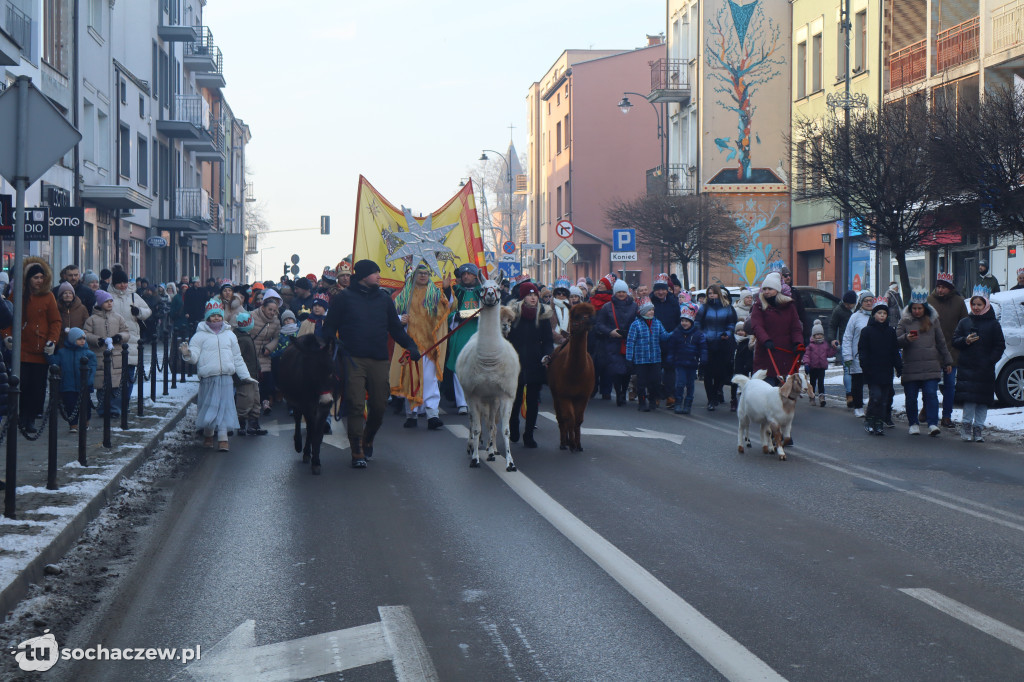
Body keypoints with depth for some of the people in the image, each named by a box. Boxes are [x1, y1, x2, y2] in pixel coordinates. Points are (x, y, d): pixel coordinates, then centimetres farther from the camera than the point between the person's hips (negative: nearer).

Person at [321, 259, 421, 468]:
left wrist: (410, 345, 4)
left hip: (379, 361, 4)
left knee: (379, 406, 3)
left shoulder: (384, 300, 18)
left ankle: (367, 440, 29)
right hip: (353, 359, -4)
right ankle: (357, 452, -7)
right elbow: (329, 328, 5)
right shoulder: (344, 298, 7)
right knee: (355, 405, -10)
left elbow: (396, 329, 20)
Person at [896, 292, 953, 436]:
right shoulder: (905, 321, 7)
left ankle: (932, 424, -11)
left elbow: (941, 342, 20)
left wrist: (947, 361, 22)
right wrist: (906, 339, -21)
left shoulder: (933, 321, 13)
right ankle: (913, 424, 16)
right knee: (911, 397, 3)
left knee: (931, 394, -10)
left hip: (931, 366, 0)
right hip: (910, 367, 0)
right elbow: (896, 341, 0)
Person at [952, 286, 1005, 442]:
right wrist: (965, 340, -12)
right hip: (967, 367, 0)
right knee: (969, 399, -8)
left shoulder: (993, 324, 6)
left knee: (983, 400, 2)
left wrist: (990, 361, -7)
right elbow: (955, 341, 9)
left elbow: (1000, 346, 5)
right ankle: (967, 425, 2)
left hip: (985, 370, 0)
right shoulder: (964, 322, 10)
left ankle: (978, 427, 9)